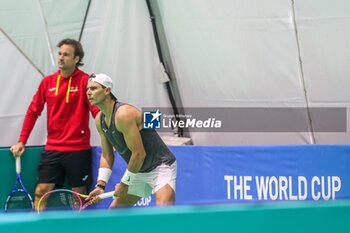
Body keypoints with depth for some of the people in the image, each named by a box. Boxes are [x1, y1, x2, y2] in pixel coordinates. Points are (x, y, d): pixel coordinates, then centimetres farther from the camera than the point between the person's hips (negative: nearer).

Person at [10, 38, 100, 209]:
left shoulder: (84, 81, -6)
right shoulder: (47, 82, 6)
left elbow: (97, 110, -10)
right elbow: (33, 112, 11)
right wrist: (22, 141, 9)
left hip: (78, 149, -3)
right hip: (52, 149, 3)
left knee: (79, 195, 4)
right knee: (41, 192, -1)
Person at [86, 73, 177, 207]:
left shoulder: (124, 114, -25)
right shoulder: (100, 120, 3)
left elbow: (139, 154, -26)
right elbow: (106, 156, 11)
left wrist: (124, 184, -16)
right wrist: (101, 185, -2)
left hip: (161, 167, -10)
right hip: (138, 171, 10)